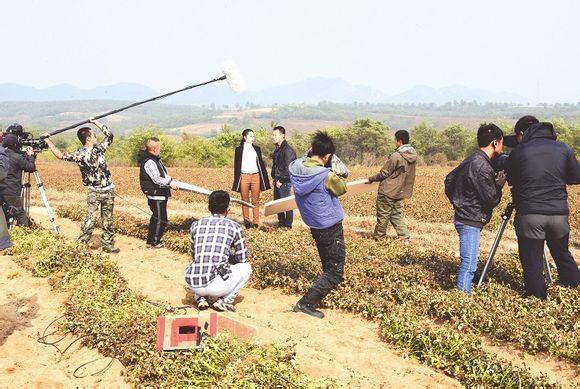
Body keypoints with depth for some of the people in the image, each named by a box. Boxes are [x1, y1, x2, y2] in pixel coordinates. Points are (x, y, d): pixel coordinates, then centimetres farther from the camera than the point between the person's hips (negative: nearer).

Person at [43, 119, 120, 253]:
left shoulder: (99, 148, 6)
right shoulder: (79, 155, -6)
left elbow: (109, 134, 11)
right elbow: (60, 155, -6)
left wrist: (95, 122, 12)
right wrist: (49, 141, -7)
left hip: (108, 190, 4)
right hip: (94, 192, -4)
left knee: (108, 220, 10)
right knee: (90, 218, -12)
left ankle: (108, 244, 19)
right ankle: (81, 244, -4)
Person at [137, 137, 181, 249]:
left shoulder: (155, 159, 12)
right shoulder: (149, 162, -21)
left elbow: (162, 173, 20)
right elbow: (157, 179, -26)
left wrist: (170, 180, 6)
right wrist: (169, 183, -20)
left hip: (160, 195, 11)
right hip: (156, 196, -11)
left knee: (156, 218, 20)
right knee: (161, 220, -1)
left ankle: (151, 241, 32)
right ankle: (153, 242, 12)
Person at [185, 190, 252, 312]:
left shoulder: (196, 225, 13)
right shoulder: (234, 227, 4)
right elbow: (243, 258, 12)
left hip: (193, 284, 4)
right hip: (216, 286, -4)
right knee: (246, 267, 22)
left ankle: (200, 298, 16)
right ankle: (225, 300, 6)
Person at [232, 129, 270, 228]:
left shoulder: (257, 149, 13)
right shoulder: (239, 149, 6)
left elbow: (261, 163, 14)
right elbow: (236, 165, 5)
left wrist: (263, 178, 8)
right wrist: (237, 180, 0)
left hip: (255, 176, 2)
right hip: (244, 176, -2)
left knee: (256, 201, 1)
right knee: (245, 201, 3)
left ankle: (256, 222, 3)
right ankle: (247, 221, 7)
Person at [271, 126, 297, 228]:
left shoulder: (288, 150, -16)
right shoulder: (277, 149, 13)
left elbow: (289, 168, -19)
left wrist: (281, 180, -15)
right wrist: (274, 177, 14)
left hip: (285, 182, -9)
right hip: (277, 181, 9)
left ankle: (287, 225, 6)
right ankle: (281, 222, 27)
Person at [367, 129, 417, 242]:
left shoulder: (396, 156, -21)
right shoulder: (413, 155, 2)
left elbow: (384, 173, -13)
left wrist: (371, 179, 1)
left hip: (388, 191, -8)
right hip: (400, 192, 8)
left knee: (383, 216, 6)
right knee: (397, 215, 16)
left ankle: (378, 238, 19)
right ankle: (405, 238, 10)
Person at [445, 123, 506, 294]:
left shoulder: (471, 159, 9)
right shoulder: (482, 167, -21)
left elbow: (449, 179, 19)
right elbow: (491, 200, -17)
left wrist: (457, 202, 22)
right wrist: (499, 186, 1)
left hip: (464, 217, 10)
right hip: (470, 222, -10)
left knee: (468, 263, 18)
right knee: (469, 265, -10)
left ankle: (462, 296, 26)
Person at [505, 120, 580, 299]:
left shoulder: (518, 152, -2)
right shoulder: (563, 148, 4)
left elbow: (510, 180, 11)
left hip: (529, 215, -3)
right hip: (559, 213, 3)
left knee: (532, 263, 7)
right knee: (563, 256, 23)